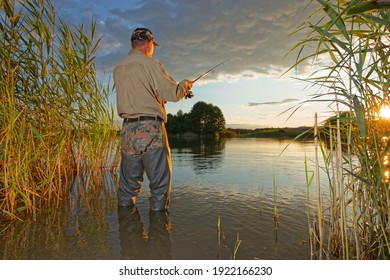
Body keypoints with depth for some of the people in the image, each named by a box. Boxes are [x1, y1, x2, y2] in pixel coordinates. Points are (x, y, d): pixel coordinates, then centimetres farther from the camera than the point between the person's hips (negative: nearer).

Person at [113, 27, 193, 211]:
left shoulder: (118, 69, 16)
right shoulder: (150, 64, -4)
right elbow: (173, 93, -8)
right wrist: (185, 84, 14)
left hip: (128, 130, 7)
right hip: (150, 129, -6)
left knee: (128, 184, 13)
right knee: (160, 182, 3)